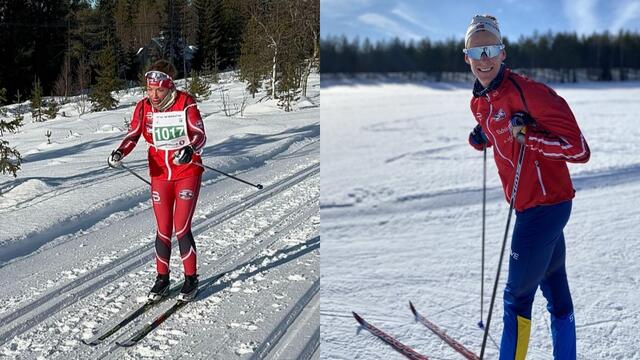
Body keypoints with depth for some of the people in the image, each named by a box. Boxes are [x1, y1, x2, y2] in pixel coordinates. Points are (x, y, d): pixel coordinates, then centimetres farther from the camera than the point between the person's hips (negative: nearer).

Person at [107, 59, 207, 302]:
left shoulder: (185, 103, -14)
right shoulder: (144, 107, -4)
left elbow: (200, 135, -16)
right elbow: (133, 135, 3)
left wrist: (189, 149, -36)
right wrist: (120, 152, -16)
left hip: (187, 172, -3)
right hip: (160, 174, 3)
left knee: (181, 229, -6)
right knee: (163, 230, 6)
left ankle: (191, 279, 10)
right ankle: (162, 278, 22)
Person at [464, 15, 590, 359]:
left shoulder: (525, 92, -20)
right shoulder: (480, 102, 6)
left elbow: (578, 149, -20)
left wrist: (528, 136, -27)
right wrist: (483, 138, 7)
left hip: (543, 205, -9)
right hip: (548, 204, 9)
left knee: (517, 295, -1)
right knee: (554, 288, 19)